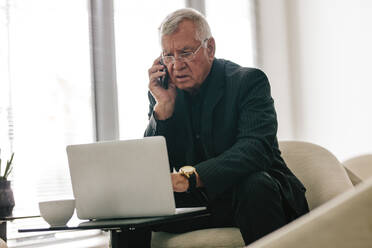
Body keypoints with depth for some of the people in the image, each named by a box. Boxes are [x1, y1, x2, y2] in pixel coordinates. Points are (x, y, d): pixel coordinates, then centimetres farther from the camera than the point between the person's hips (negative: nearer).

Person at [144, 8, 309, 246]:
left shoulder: (249, 81, -8)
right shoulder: (163, 93, 5)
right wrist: (163, 107, -15)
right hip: (197, 203, 3)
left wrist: (190, 177, -40)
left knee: (255, 185, -35)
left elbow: (256, 149, -26)